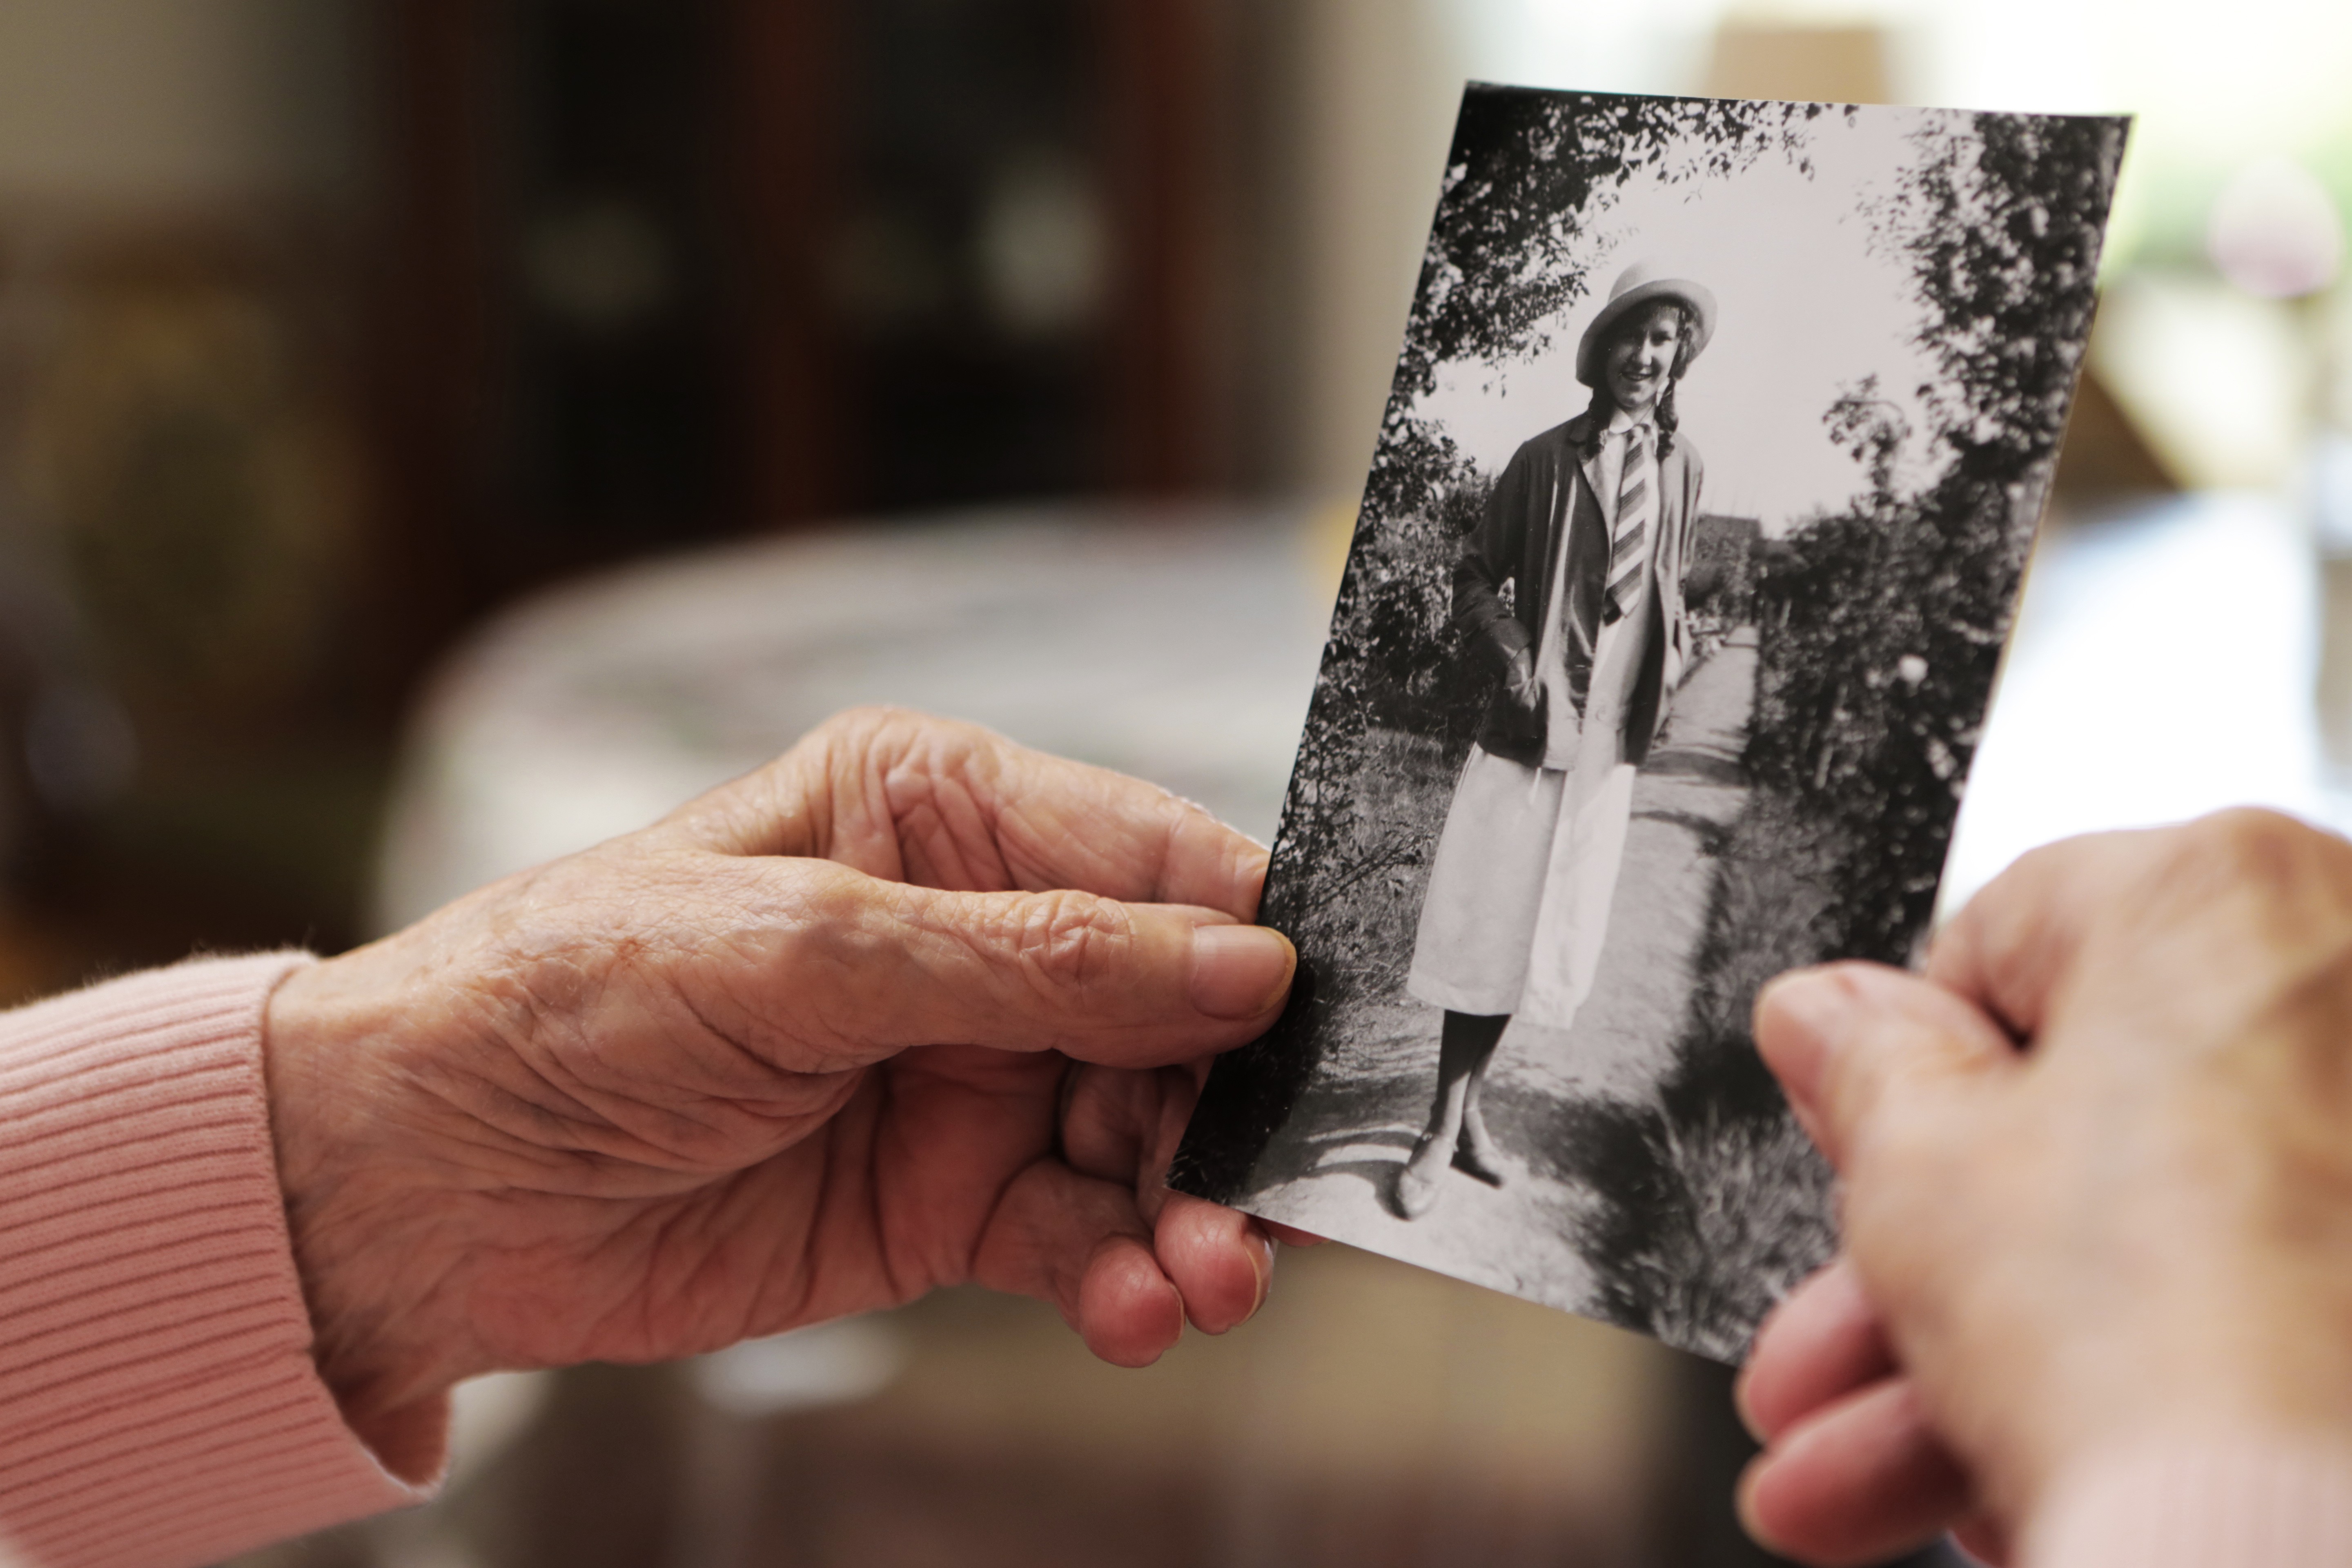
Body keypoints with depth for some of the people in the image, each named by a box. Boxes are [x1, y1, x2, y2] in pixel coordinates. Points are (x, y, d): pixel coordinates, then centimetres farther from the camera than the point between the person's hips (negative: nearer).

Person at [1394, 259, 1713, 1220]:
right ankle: (1445, 1130, 4)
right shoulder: (1545, 459, -3)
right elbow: (1476, 577, 3)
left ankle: (1470, 1110, 22)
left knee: (1548, 933, 9)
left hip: (1612, 741, 4)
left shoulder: (1681, 466, 8)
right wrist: (1510, 652, -12)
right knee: (1488, 925, -4)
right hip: (1532, 725, -4)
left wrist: (1672, 662, 9)